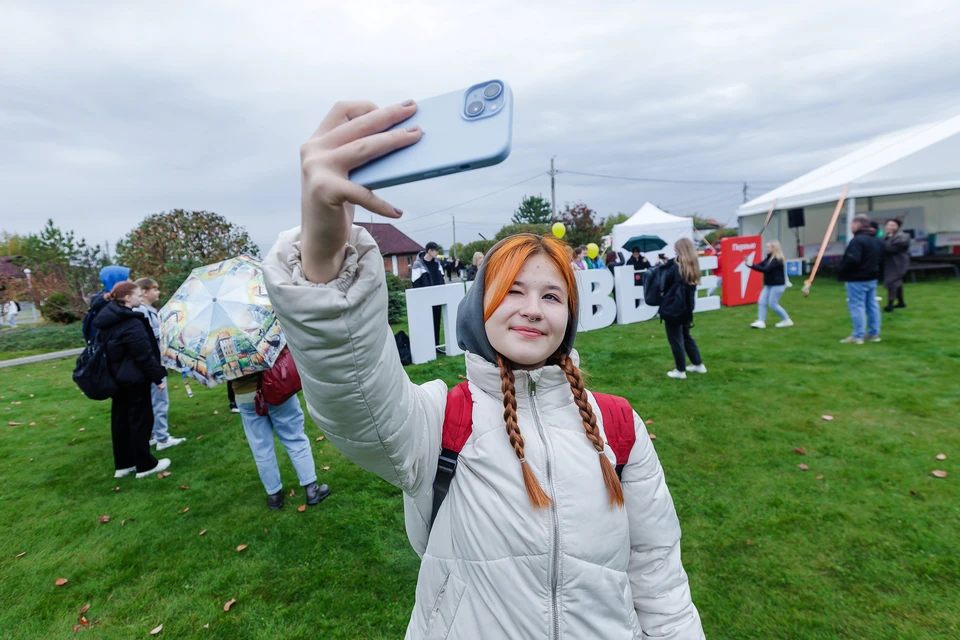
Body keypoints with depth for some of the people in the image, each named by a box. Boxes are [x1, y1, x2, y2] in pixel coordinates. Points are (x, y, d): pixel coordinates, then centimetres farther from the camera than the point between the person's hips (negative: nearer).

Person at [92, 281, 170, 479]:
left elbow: (107, 348, 17)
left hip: (117, 377, 9)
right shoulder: (132, 324, -22)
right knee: (141, 419, 1)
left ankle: (123, 464, 25)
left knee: (120, 419, 15)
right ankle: (145, 465, 11)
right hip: (134, 378, -9)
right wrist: (158, 376, -14)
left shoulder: (107, 320, 7)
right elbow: (145, 355, -22)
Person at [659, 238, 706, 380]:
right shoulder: (693, 266, 4)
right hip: (687, 307, 8)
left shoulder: (675, 267, -17)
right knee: (686, 336, 22)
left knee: (675, 340, 3)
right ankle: (698, 364, 28)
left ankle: (681, 371, 11)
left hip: (672, 307, -7)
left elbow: (665, 285, -10)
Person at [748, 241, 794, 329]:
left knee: (772, 304, -3)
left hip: (778, 285, -9)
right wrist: (751, 265, -15)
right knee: (761, 302, -1)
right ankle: (761, 322, -1)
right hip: (768, 285, 9)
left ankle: (787, 320, 13)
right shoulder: (769, 258, 8)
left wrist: (752, 266, -30)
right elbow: (760, 265, 4)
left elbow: (766, 269, -28)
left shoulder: (777, 260, -19)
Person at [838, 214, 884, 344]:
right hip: (872, 277, 9)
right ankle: (874, 333, 21)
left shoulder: (858, 240, -20)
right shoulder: (878, 240, 14)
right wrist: (873, 268, 19)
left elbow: (852, 260, -28)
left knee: (857, 306, -5)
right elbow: (881, 258, 19)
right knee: (872, 305, 14)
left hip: (857, 279, -9)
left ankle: (858, 336, -3)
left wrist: (842, 272, -15)